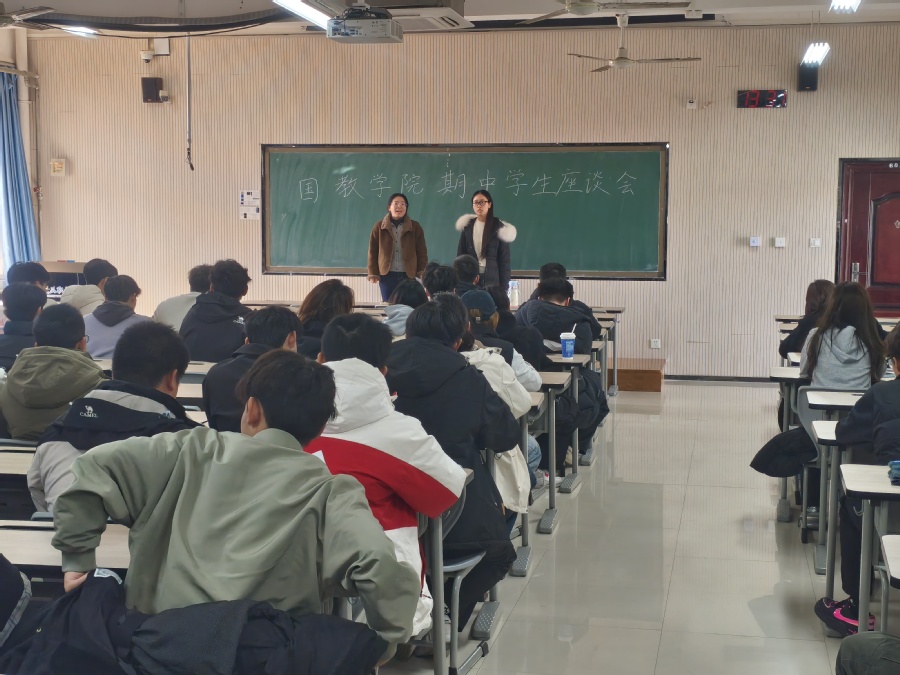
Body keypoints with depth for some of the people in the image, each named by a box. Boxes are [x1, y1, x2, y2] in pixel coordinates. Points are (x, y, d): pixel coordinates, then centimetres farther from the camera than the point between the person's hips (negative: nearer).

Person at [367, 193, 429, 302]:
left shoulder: (415, 227, 5)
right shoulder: (379, 227, 4)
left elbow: (422, 252, 5)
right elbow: (373, 252, 5)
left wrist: (422, 273, -4)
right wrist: (373, 273, -2)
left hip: (408, 275, 0)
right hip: (386, 275, 0)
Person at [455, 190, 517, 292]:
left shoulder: (499, 228, 1)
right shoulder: (467, 227, 8)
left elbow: (504, 260, 0)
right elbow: (460, 255, 10)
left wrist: (503, 288, -6)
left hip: (492, 280, -2)